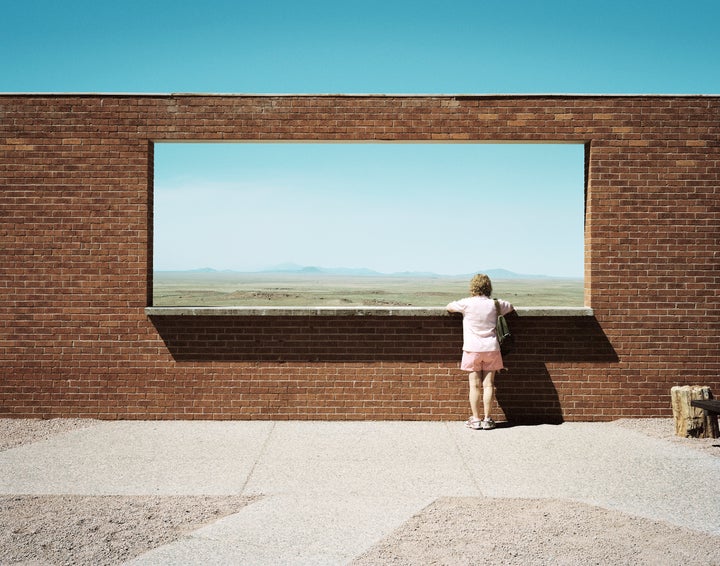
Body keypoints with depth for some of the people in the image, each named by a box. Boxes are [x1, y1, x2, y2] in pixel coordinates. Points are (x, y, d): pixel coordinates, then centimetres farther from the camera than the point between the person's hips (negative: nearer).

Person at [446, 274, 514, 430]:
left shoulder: (467, 303, -8)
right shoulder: (495, 304, 1)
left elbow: (449, 307, 8)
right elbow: (511, 308, 20)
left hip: (472, 349, -2)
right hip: (491, 348, 2)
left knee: (474, 385, 2)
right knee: (488, 384, 5)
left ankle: (476, 419, 6)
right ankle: (487, 420, 8)